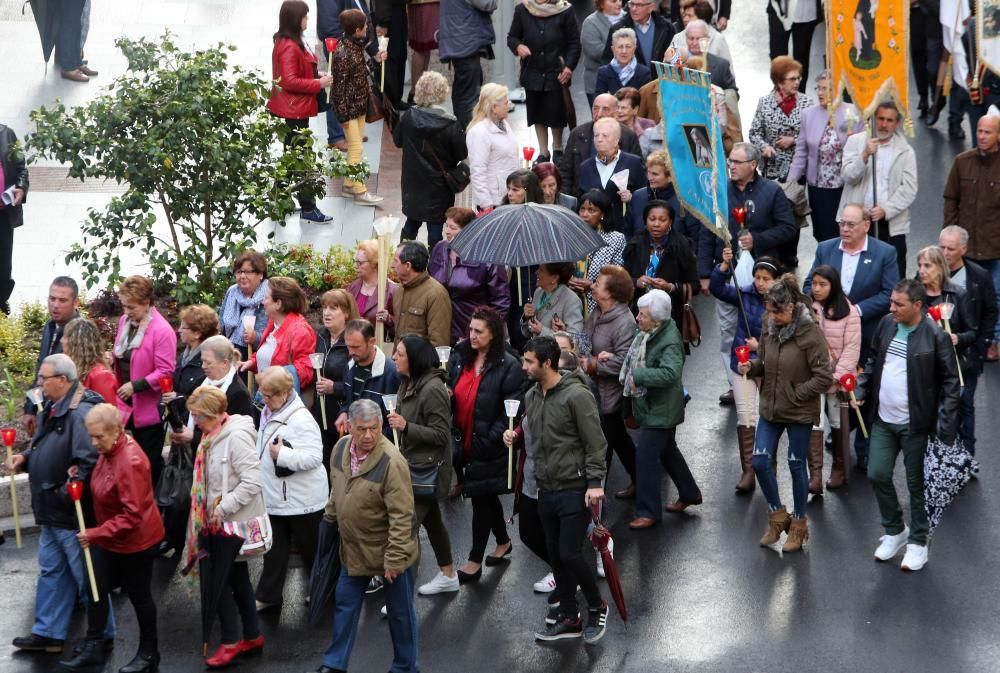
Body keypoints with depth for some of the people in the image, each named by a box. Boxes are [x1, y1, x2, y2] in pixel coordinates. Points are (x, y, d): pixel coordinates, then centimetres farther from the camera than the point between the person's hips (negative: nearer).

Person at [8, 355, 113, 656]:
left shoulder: (81, 413, -24)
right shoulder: (52, 409, 9)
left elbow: (89, 462, -31)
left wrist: (66, 495, -25)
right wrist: (25, 458, 4)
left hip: (73, 512, -10)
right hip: (50, 510, 10)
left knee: (86, 576, 4)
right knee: (51, 571, 18)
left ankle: (102, 634, 17)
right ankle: (48, 633, 28)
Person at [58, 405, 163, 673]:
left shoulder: (130, 461, -29)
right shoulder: (108, 451, -2)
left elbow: (133, 515, -30)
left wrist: (97, 534, -31)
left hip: (135, 540, -8)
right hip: (109, 539, 8)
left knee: (139, 596, 8)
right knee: (96, 589, 10)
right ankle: (93, 648, 23)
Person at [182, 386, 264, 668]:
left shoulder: (237, 436, -22)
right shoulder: (213, 436, 6)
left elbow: (252, 482, -26)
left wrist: (223, 508, -23)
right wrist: (210, 511, 8)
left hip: (235, 522, -9)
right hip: (219, 520, 9)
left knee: (215, 578, -4)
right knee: (237, 577, 17)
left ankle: (231, 642, 8)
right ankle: (253, 636, 28)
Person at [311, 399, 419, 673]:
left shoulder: (392, 462, -26)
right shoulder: (341, 448, -5)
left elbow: (401, 515, -25)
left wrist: (394, 559, -24)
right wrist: (330, 518, 20)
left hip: (387, 551, -6)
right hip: (353, 548, 6)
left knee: (399, 613, 10)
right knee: (345, 605, 18)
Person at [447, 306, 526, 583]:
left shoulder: (508, 366, -14)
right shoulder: (459, 357, 3)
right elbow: (449, 389, 17)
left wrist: (490, 438, -20)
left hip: (488, 445, -6)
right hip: (464, 442, 6)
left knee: (481, 498, 2)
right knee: (486, 495, 20)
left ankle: (475, 561, 12)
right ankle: (503, 542, 40)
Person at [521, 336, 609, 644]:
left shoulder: (576, 395, -16)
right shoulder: (531, 396, 7)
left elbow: (595, 443, -15)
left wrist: (595, 483, -19)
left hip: (575, 490, -7)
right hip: (546, 490, 7)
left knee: (570, 554, -9)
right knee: (555, 555, 11)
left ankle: (597, 607, 14)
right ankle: (569, 618, 23)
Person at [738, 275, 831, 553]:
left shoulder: (810, 333, -18)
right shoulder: (769, 328, 0)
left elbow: (824, 378, -17)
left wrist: (795, 394, -18)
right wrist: (751, 368, -7)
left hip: (799, 412, -5)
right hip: (770, 408, 6)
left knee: (796, 466, 7)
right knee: (760, 462, 3)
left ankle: (799, 524, 24)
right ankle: (777, 516, 24)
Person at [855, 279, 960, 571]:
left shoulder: (936, 337, -15)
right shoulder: (886, 324, 1)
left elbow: (950, 381, -11)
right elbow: (873, 360, 16)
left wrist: (946, 423, -16)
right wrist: (861, 389, 4)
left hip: (914, 424, -5)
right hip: (883, 419, 5)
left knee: (915, 484, 6)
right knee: (877, 474, 6)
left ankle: (918, 542, 22)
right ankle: (894, 531, 28)